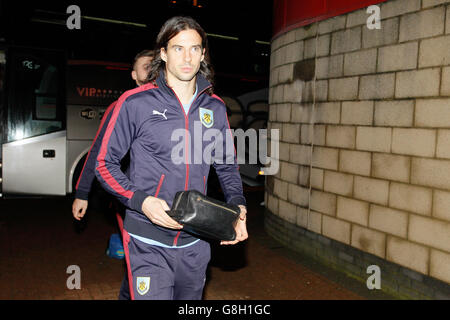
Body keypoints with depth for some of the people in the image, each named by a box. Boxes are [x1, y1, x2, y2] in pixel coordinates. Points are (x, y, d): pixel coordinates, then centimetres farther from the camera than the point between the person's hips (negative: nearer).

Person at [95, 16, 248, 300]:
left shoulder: (215, 108, 6)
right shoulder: (135, 103, -6)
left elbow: (228, 166, 14)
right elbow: (105, 163, -3)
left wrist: (237, 205, -4)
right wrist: (141, 201, -18)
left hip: (195, 243, 4)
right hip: (148, 244, -4)